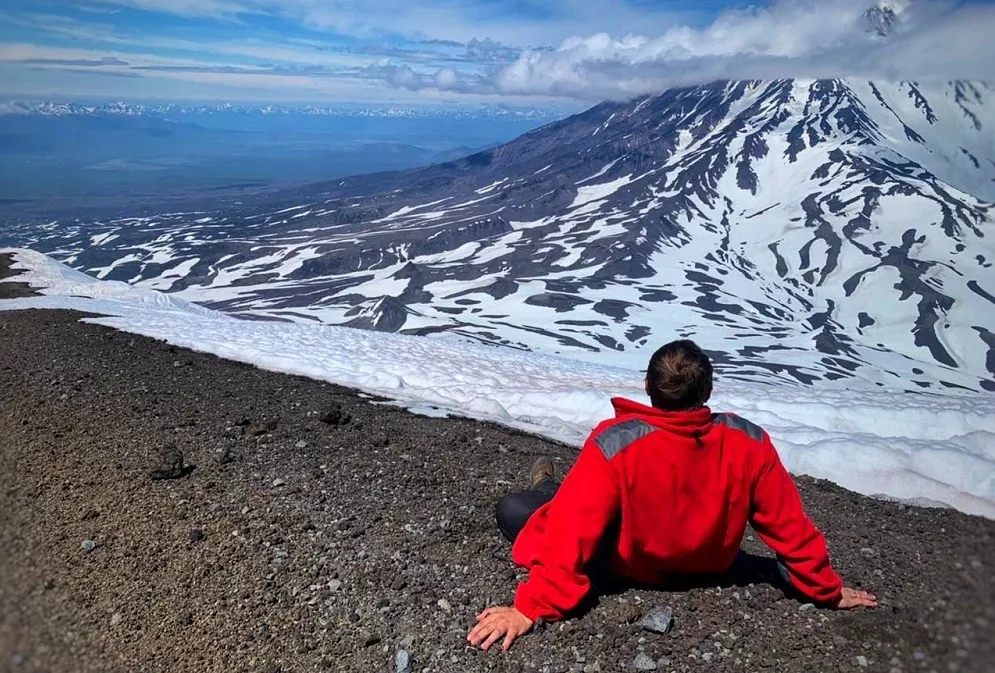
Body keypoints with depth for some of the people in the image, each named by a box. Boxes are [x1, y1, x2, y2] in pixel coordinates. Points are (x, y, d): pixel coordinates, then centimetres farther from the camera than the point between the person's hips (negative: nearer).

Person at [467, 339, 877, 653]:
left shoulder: (615, 444, -36)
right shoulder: (750, 444, -25)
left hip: (632, 569, -4)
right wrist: (828, 592, 1)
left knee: (511, 510, 9)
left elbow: (571, 530, -35)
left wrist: (530, 607, -27)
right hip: (710, 565, 4)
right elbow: (789, 526, -14)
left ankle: (548, 492, 42)